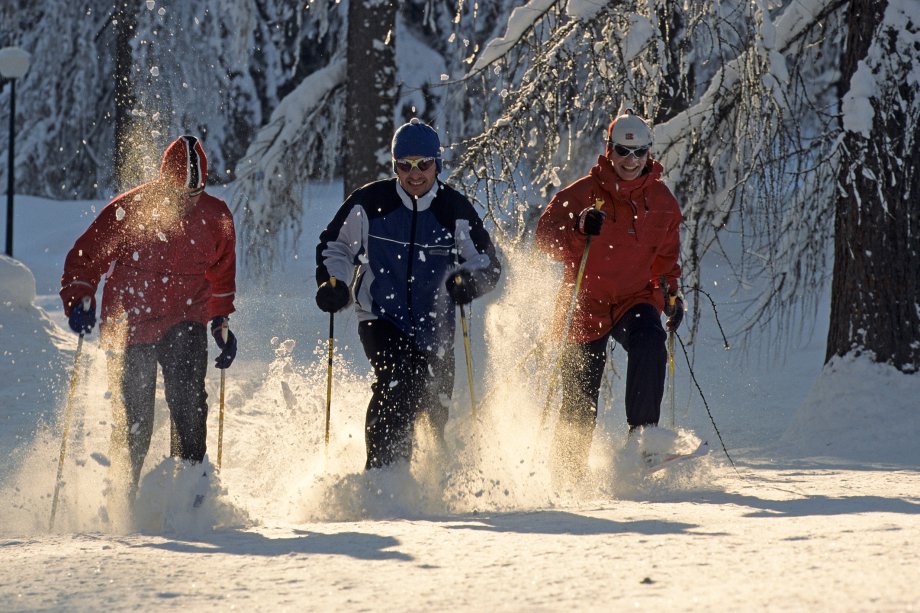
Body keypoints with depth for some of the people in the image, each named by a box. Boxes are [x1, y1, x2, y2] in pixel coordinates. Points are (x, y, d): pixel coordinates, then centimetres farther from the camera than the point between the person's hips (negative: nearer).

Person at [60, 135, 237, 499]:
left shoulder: (215, 218, -1)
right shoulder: (126, 211, -10)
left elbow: (222, 274, 18)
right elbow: (84, 259, -2)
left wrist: (221, 322, 16)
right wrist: (79, 300, -17)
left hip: (184, 324, 1)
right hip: (129, 325, -1)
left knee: (188, 397, -23)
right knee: (133, 418, 1)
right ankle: (125, 493, 19)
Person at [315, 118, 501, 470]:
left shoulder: (455, 210, -3)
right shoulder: (370, 203, -4)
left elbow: (487, 263, 3)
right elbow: (334, 246, 10)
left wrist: (469, 280, -20)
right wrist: (332, 283, -8)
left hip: (434, 327, 2)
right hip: (380, 318, -2)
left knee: (435, 411, 10)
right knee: (397, 383, -28)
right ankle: (382, 470, -26)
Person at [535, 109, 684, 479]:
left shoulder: (662, 201, 6)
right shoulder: (583, 193, -5)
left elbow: (666, 255, 21)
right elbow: (546, 235, -13)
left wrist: (670, 293, 7)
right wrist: (579, 229, -32)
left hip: (636, 300, 2)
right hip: (586, 303, -2)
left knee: (649, 343, -32)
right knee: (580, 399, 1)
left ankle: (643, 433, -28)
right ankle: (570, 469, 20)